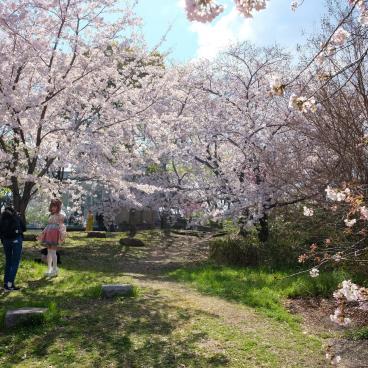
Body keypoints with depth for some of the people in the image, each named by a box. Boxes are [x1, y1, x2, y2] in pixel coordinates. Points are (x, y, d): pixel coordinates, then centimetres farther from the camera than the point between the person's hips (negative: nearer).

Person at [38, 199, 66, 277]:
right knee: (49, 252, 9)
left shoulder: (60, 216, -3)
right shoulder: (51, 215, 19)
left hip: (55, 235, -8)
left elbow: (61, 226, -10)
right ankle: (49, 269, 16)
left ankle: (55, 269, -3)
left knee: (53, 252, -10)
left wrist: (61, 235, -23)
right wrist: (43, 234, 21)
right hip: (49, 235, 8)